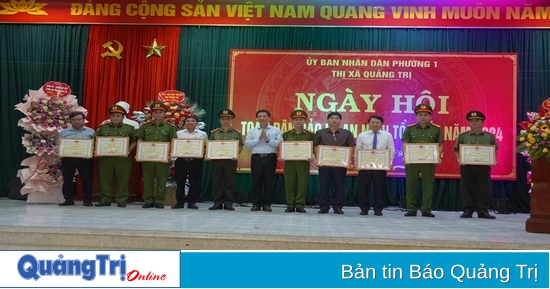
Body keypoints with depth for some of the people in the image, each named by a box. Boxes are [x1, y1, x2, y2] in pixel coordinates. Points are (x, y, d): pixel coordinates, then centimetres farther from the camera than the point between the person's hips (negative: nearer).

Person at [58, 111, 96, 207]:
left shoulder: (91, 132, 6)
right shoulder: (63, 132, 11)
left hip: (85, 159, -2)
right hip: (68, 159, 2)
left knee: (87, 179, 1)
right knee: (67, 180, 5)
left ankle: (87, 200, 9)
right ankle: (68, 199, 15)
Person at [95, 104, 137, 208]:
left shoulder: (129, 128, 5)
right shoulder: (102, 128, 12)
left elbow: (134, 142, 5)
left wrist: (129, 150, -10)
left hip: (123, 158, -2)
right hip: (105, 158, 2)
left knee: (122, 179, 1)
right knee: (105, 179, 5)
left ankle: (121, 200, 9)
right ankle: (105, 199, 14)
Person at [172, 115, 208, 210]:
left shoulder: (203, 134, 6)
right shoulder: (178, 133, 9)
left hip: (196, 160, -1)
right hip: (181, 160, 1)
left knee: (194, 182, 2)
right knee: (180, 182, 5)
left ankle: (191, 202, 12)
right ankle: (180, 202, 14)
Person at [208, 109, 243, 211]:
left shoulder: (237, 133, 5)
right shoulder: (214, 133, 10)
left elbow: (240, 147, 5)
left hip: (231, 160, -2)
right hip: (216, 160, 2)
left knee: (229, 182, 2)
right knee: (216, 182, 4)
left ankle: (228, 203, 10)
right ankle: (217, 202, 11)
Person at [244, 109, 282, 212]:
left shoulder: (276, 130, 6)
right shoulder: (252, 131, 12)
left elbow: (280, 144, -6)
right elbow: (246, 143, 1)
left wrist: (267, 139, -11)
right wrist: (258, 139, -8)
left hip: (270, 158, -1)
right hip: (256, 158, 2)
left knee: (269, 181, 1)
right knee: (256, 181, 3)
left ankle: (267, 204, 10)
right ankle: (256, 203, 11)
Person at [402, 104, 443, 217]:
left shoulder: (436, 129, 4)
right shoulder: (409, 128, 4)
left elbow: (440, 145, 7)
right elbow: (405, 145, 5)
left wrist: (438, 156, -9)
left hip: (429, 161, 0)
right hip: (412, 161, 0)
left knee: (428, 185, 3)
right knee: (411, 184, 3)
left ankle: (426, 209, 11)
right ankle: (411, 209, 11)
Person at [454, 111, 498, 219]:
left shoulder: (490, 136, 8)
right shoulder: (462, 136, 4)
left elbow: (495, 151, 11)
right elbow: (457, 150, 6)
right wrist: (459, 159, -10)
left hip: (484, 167, 1)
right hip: (467, 167, -1)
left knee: (484, 189, 4)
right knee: (467, 189, 3)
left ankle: (483, 211, 12)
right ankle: (467, 210, 10)